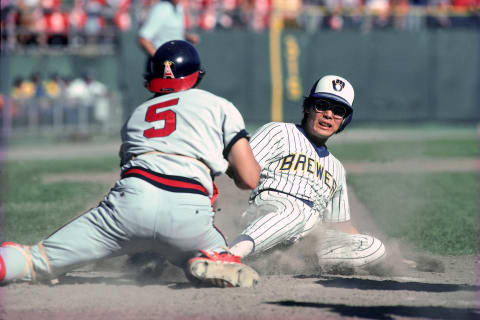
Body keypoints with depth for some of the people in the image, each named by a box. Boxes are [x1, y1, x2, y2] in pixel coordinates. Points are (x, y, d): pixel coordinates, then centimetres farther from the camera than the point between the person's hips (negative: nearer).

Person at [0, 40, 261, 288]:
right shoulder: (220, 106, 21)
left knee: (42, 259, 3)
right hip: (190, 211, -1)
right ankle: (209, 263, -7)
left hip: (134, 198, 1)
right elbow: (249, 180, 15)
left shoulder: (136, 115, 30)